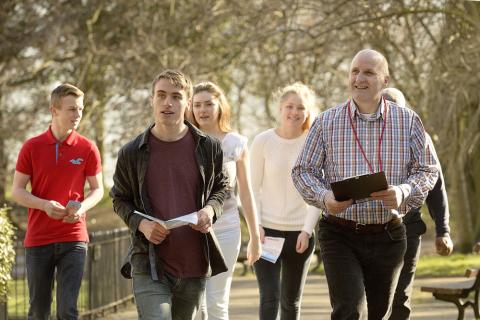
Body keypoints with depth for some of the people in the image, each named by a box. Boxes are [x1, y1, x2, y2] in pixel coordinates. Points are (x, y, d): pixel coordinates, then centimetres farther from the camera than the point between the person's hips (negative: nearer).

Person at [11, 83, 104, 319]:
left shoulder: (88, 149, 1)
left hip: (73, 239, -1)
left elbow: (97, 190, 9)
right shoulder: (32, 147, 1)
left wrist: (82, 207, -13)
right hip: (37, 238, 1)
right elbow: (17, 191, 3)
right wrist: (45, 205, -16)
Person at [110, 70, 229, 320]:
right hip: (149, 264, -3)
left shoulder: (208, 147, 2)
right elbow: (120, 199, 10)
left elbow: (220, 186, 18)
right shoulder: (132, 152, -2)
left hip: (195, 263, 3)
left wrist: (210, 209, -5)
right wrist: (140, 223, -10)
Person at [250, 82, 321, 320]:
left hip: (300, 232, 1)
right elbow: (253, 189, 0)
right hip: (267, 230, -1)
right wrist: (256, 227, -10)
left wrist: (307, 230, -9)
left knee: (291, 301, 11)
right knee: (269, 296, -12)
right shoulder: (263, 141, -2)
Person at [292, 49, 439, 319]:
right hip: (340, 234, -2)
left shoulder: (408, 121, 3)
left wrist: (403, 193, -17)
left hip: (389, 235, 2)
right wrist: (324, 198, -16)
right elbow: (303, 170, 5)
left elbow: (427, 171, 4)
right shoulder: (326, 122, 1)